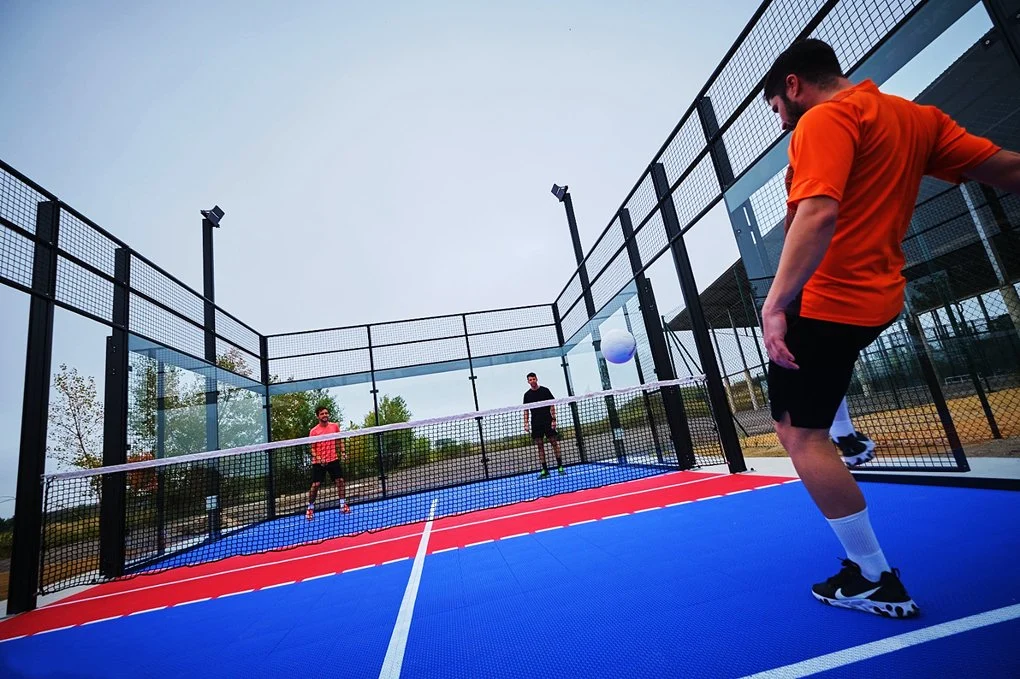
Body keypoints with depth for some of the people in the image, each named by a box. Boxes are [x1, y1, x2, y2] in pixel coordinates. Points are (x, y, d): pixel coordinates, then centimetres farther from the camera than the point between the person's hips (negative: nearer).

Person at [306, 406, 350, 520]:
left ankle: (343, 504, 12)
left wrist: (343, 452, 0)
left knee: (340, 480, 0)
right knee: (315, 484, -4)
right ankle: (310, 508, 12)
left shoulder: (335, 426, 1)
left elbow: (340, 440, 11)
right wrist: (318, 459, -18)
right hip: (319, 462, -3)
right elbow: (313, 448, -4)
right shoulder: (313, 431, -7)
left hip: (333, 459, 3)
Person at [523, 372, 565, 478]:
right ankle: (544, 470, 7)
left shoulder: (545, 390, 2)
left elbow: (552, 406, 1)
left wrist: (553, 419, -7)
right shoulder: (527, 394, 7)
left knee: (554, 443, -2)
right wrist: (526, 423, -1)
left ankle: (560, 467, 5)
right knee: (540, 446, 3)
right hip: (536, 424, 2)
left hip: (548, 421, -2)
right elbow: (526, 410, 9)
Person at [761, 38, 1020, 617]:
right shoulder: (916, 116, 13)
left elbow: (818, 215, -29)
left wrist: (775, 303, -33)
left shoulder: (824, 119, -12)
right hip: (878, 295, 10)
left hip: (829, 300, -10)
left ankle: (876, 581, 6)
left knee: (800, 434, -2)